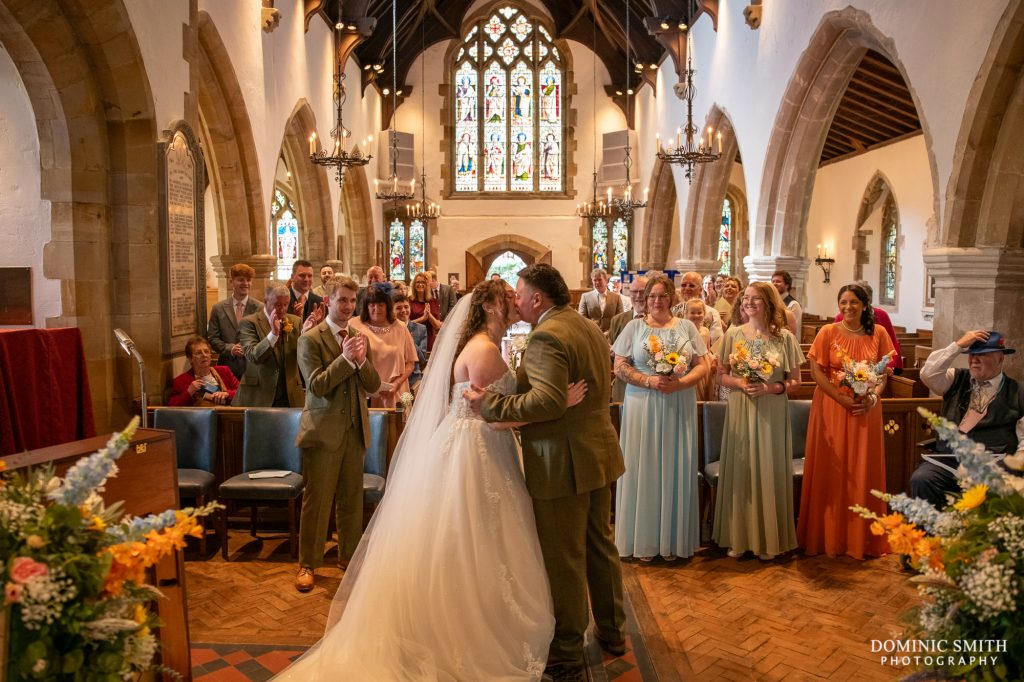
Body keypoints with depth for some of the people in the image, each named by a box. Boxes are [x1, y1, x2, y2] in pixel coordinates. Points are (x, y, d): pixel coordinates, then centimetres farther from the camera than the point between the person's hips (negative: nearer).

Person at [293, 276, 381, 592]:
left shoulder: (360, 338, 9)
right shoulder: (311, 339, -7)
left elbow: (373, 386, 4)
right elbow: (317, 386, -16)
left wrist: (362, 360, -14)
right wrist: (345, 358, -23)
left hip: (355, 430, 5)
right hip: (324, 431, -5)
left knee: (352, 498, 13)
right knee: (317, 500, 3)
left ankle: (349, 556, 28)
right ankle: (308, 564, 16)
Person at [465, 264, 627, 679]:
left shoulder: (547, 336, -19)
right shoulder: (591, 329, 11)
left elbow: (547, 401, -30)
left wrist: (490, 405, -23)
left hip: (563, 464, -9)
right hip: (599, 453, 10)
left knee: (564, 560, 4)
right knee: (600, 545, 21)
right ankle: (611, 631, 36)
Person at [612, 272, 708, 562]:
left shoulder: (687, 327, 7)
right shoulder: (634, 327, 3)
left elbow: (702, 366, 4)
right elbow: (620, 367, -2)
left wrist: (680, 383, -14)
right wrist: (650, 381, -16)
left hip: (679, 408, 1)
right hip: (642, 408, -1)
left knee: (675, 470, 7)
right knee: (643, 469, 3)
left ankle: (673, 539, 20)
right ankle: (643, 539, 16)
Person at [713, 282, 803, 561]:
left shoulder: (784, 337, -2)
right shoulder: (733, 334, 2)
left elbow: (795, 380, 2)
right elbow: (722, 374, 6)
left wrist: (770, 387, -15)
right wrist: (740, 383, -13)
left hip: (772, 413, -1)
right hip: (739, 411, 1)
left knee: (769, 472, 4)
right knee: (740, 471, 5)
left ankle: (768, 540, 19)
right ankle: (739, 537, 18)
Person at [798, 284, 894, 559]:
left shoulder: (878, 333, 4)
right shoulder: (827, 332, -2)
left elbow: (884, 372, 6)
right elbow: (816, 371, -6)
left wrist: (873, 396, -13)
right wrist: (842, 398, -16)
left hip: (866, 410, 2)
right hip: (831, 408, -2)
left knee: (864, 472, 7)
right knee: (831, 472, 3)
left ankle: (862, 537, 21)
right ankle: (830, 536, 15)